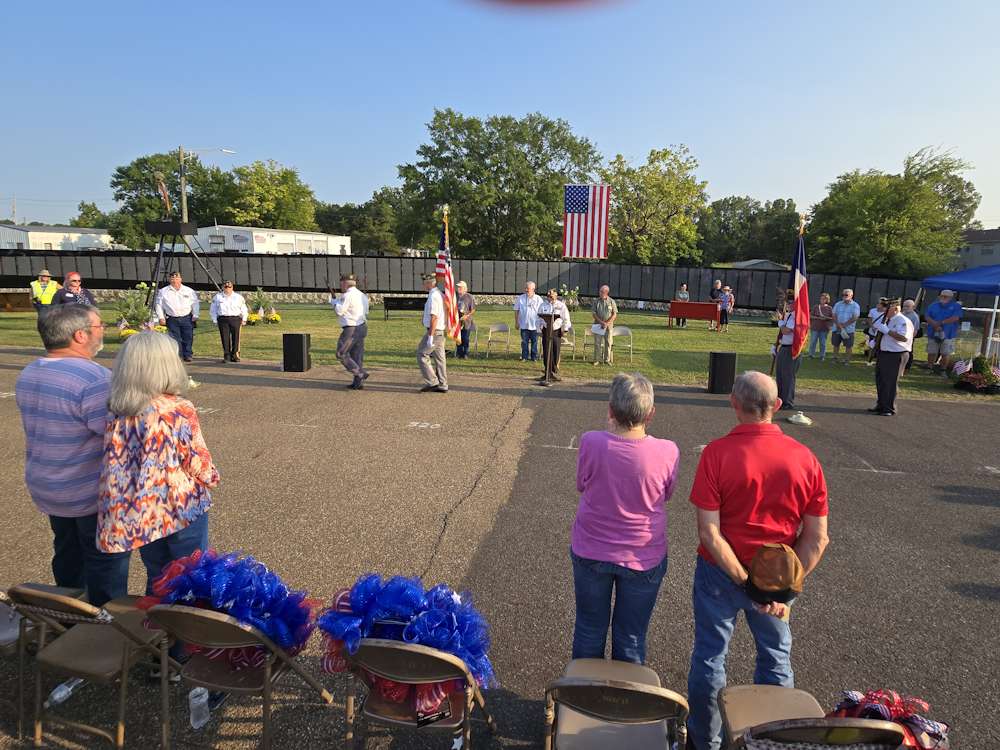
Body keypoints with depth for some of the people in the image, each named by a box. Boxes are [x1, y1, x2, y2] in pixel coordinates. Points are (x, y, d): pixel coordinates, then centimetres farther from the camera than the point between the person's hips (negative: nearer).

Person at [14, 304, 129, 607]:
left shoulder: (27, 375, 2)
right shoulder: (94, 378, -27)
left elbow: (44, 428, 11)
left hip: (45, 489, 8)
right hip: (93, 495, -8)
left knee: (67, 557, 24)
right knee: (105, 564, 7)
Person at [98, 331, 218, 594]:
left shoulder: (116, 412, -6)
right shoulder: (179, 410, -20)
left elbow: (114, 465, -3)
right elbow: (198, 461, -13)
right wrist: (211, 478, 8)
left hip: (138, 512, 5)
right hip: (183, 508, -5)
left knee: (156, 579, 21)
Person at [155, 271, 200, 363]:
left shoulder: (189, 291, 8)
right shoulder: (163, 292, 8)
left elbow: (195, 304, 11)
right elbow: (159, 305, 10)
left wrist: (195, 316, 2)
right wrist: (161, 317, 2)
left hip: (187, 318, 0)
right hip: (172, 319, 0)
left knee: (188, 338, -2)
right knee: (175, 339, -3)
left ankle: (187, 355, 9)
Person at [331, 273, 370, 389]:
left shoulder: (347, 295, -13)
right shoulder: (362, 295, 12)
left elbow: (339, 311, -15)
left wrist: (334, 301, 6)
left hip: (351, 329, -8)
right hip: (362, 327, 9)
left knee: (341, 354, 0)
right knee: (357, 356, 12)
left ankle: (360, 374, -7)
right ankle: (358, 382, 14)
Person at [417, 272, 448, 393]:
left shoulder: (433, 296, -16)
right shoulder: (440, 295, 15)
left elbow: (434, 317, -22)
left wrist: (430, 336, -23)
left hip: (433, 331, -9)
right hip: (440, 332, 9)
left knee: (422, 355, -2)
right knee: (439, 358, 9)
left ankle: (432, 382, -2)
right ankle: (442, 385, 11)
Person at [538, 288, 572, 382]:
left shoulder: (561, 305, 2)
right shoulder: (543, 305, 8)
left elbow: (566, 318, 2)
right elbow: (539, 318, 13)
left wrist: (564, 330, -3)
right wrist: (541, 328, 2)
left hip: (557, 331, -1)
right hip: (546, 331, 1)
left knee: (556, 352, 1)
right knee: (546, 353, -2)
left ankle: (554, 372, 13)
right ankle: (547, 373, 4)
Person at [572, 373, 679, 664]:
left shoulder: (591, 442, -22)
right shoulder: (667, 451, -22)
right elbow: (666, 495, -2)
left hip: (590, 553, 1)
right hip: (644, 558, 0)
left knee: (589, 631, 23)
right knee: (631, 638, 20)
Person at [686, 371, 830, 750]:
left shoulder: (716, 453, -21)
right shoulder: (805, 458, -11)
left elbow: (709, 533, -23)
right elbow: (817, 538, -9)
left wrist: (747, 582, -16)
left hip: (720, 573, -2)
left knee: (710, 656, 17)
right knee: (776, 658, 24)